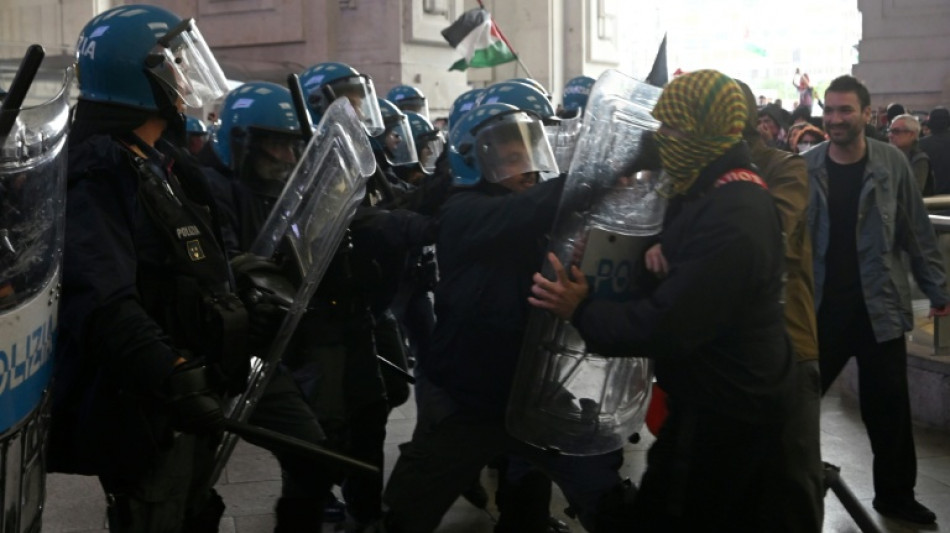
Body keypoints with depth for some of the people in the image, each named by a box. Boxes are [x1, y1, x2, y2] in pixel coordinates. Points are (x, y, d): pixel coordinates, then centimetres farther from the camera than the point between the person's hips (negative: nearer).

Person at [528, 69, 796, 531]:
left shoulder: (730, 222, -30)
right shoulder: (729, 189, 6)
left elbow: (666, 328, -30)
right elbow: (692, 272, 16)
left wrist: (581, 311, -17)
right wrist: (662, 249, -7)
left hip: (724, 411, -10)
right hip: (739, 397, 10)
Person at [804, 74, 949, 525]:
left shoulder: (892, 163, -2)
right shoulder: (806, 167, -3)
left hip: (879, 307, 0)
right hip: (821, 307, 0)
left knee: (888, 407, 8)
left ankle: (895, 495, 24)